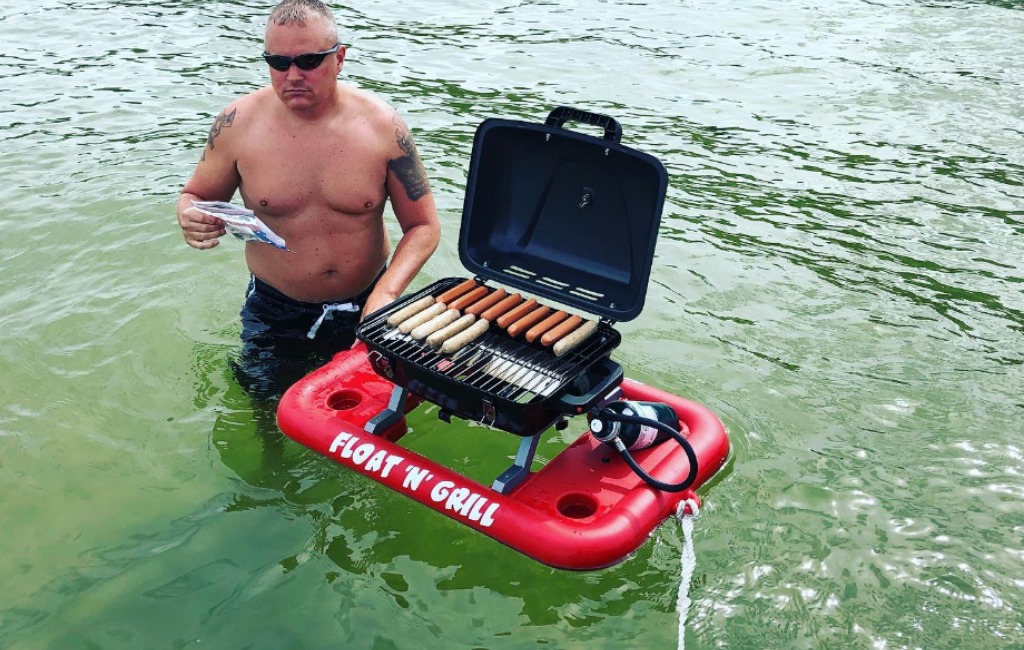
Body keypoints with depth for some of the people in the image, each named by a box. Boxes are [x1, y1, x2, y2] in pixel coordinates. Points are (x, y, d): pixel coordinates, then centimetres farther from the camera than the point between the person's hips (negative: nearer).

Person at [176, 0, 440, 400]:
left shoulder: (382, 126, -15)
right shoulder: (238, 123, -13)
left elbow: (423, 227, -9)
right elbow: (196, 196, 3)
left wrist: (386, 292, -26)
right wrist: (191, 218, -23)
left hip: (364, 306, 0)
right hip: (274, 311, 0)